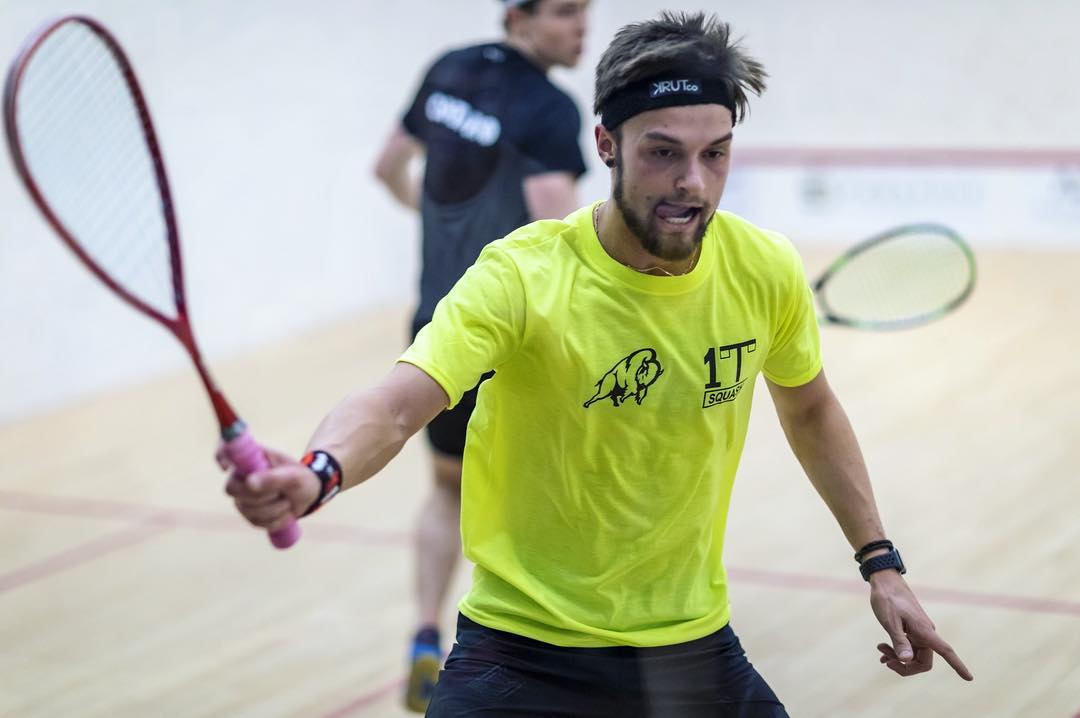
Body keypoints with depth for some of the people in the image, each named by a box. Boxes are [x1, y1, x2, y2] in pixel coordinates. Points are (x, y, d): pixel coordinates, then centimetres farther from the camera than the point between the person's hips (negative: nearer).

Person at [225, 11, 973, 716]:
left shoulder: (765, 271, -7)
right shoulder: (522, 276, -21)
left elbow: (811, 408, 13)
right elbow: (393, 407, -35)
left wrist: (880, 563, 12)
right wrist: (317, 472, -56)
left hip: (695, 644, 4)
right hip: (525, 649, -4)